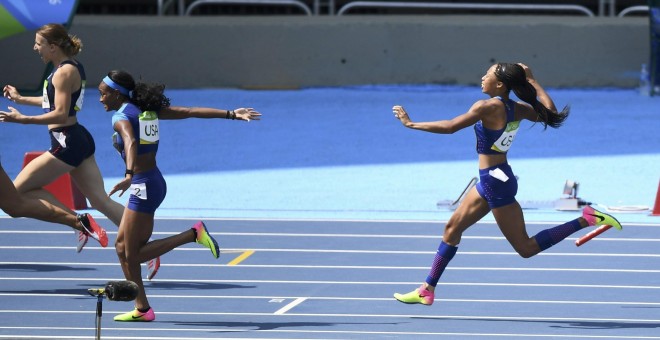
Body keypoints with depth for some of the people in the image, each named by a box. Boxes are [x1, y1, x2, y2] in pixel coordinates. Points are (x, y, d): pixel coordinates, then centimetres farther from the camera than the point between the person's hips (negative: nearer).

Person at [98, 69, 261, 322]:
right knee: (122, 247, 13)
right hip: (154, 182, 10)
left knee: (133, 254, -4)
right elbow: (191, 112, 8)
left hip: (143, 186, -10)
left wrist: (129, 176, -49)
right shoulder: (148, 110, 11)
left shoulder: (122, 117, -12)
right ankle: (142, 308, 12)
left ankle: (194, 234, -11)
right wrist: (232, 114, 7)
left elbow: (131, 142, -33)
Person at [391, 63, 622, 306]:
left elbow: (450, 127, -23)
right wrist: (532, 81, 19)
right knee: (452, 228, 14)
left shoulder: (488, 107, -21)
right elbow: (550, 113, 15)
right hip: (493, 179, 10)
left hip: (496, 182, -10)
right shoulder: (517, 109, 2)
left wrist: (411, 124, -14)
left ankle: (585, 220, -7)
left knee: (526, 248, -3)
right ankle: (427, 290, 19)